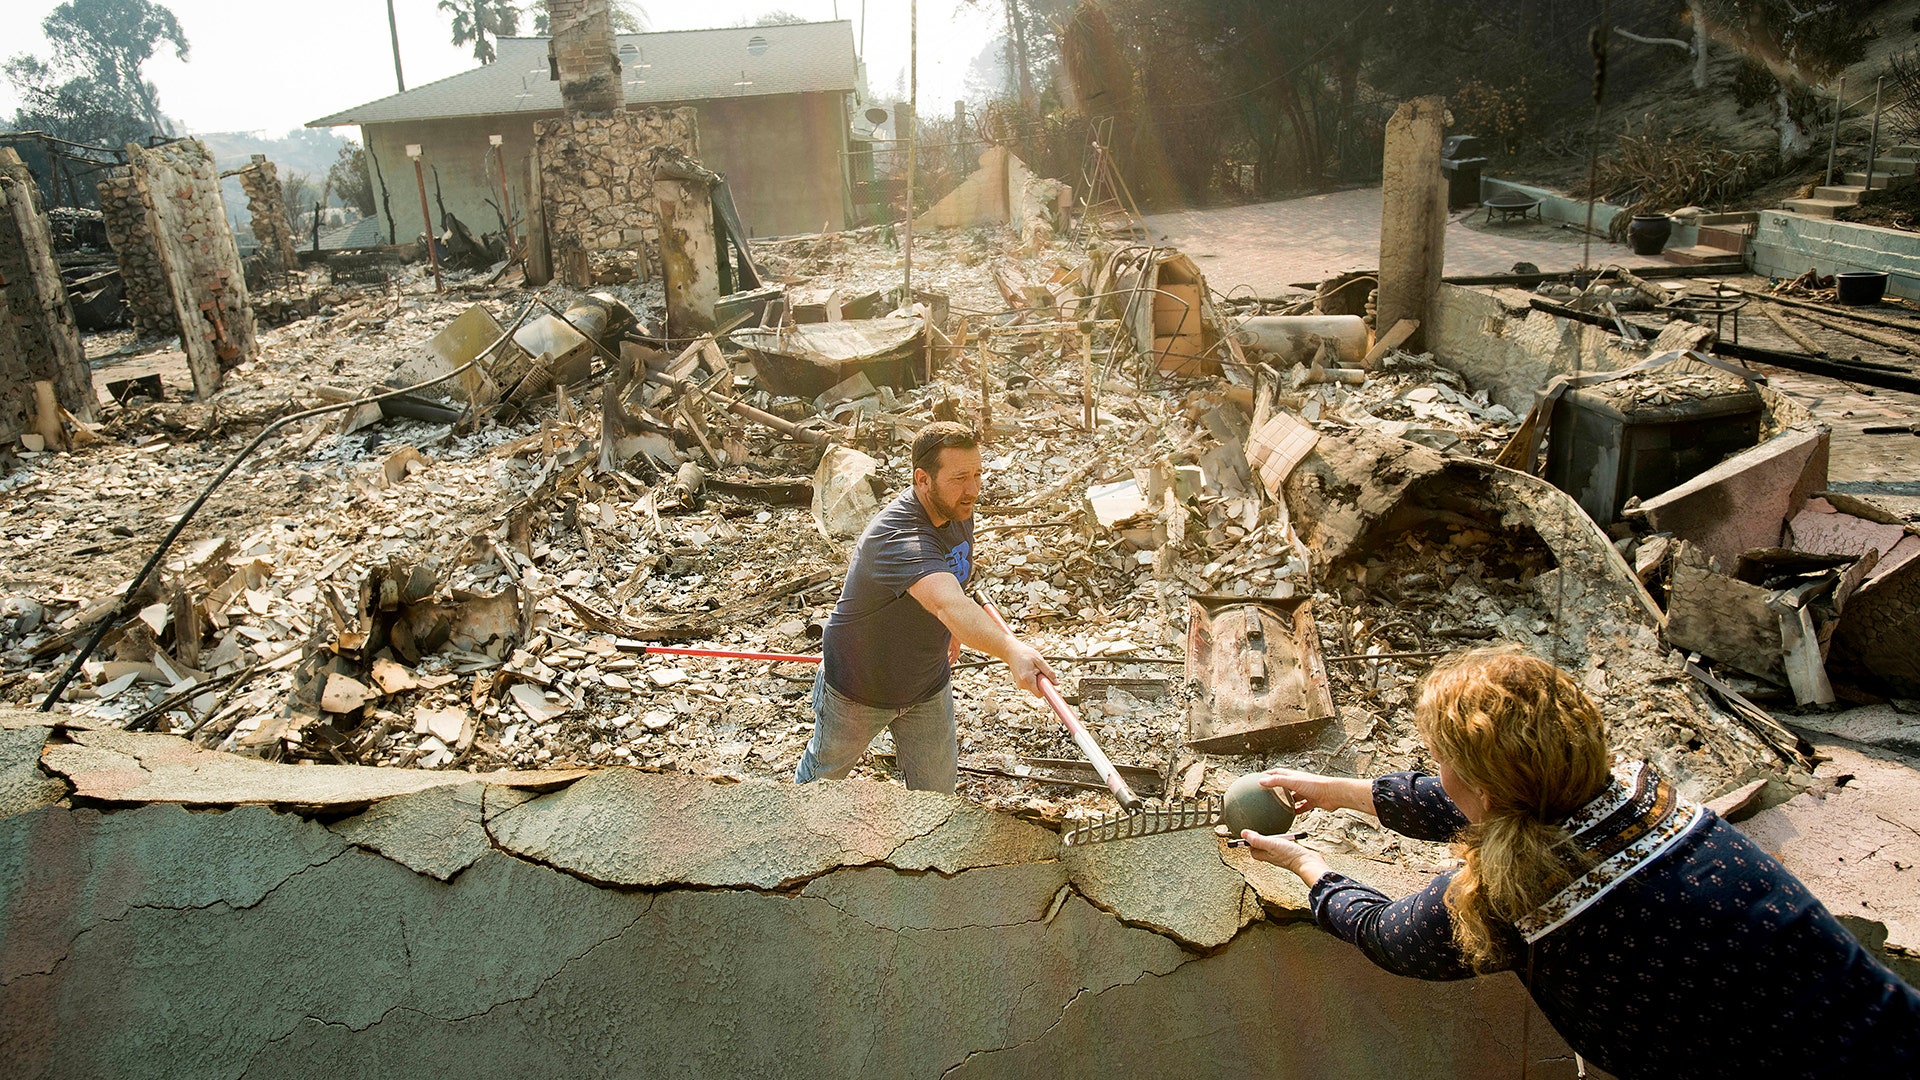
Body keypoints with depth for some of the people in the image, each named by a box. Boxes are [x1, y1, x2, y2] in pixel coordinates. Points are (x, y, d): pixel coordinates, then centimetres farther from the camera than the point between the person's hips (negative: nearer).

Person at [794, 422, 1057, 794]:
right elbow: (948, 604, -58)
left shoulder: (958, 510, -13)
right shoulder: (897, 536, -40)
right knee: (828, 767, 24)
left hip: (929, 686, 6)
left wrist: (953, 631, 15)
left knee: (936, 793, 13)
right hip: (859, 690, -5)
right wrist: (1011, 650, -72)